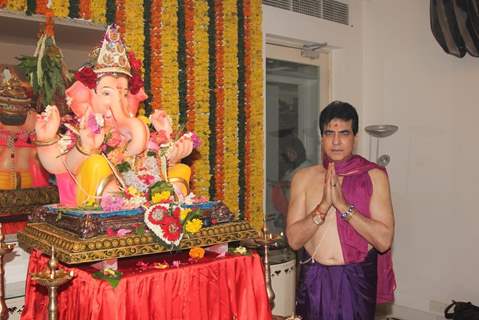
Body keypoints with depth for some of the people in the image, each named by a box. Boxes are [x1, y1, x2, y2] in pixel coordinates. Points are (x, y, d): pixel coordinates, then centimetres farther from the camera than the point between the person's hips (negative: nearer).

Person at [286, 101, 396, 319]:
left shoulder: (374, 176, -6)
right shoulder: (303, 178, 0)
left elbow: (384, 240, -12)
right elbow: (294, 240, -5)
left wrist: (343, 205, -19)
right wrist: (324, 205, -18)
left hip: (357, 279, -1)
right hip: (314, 279, 2)